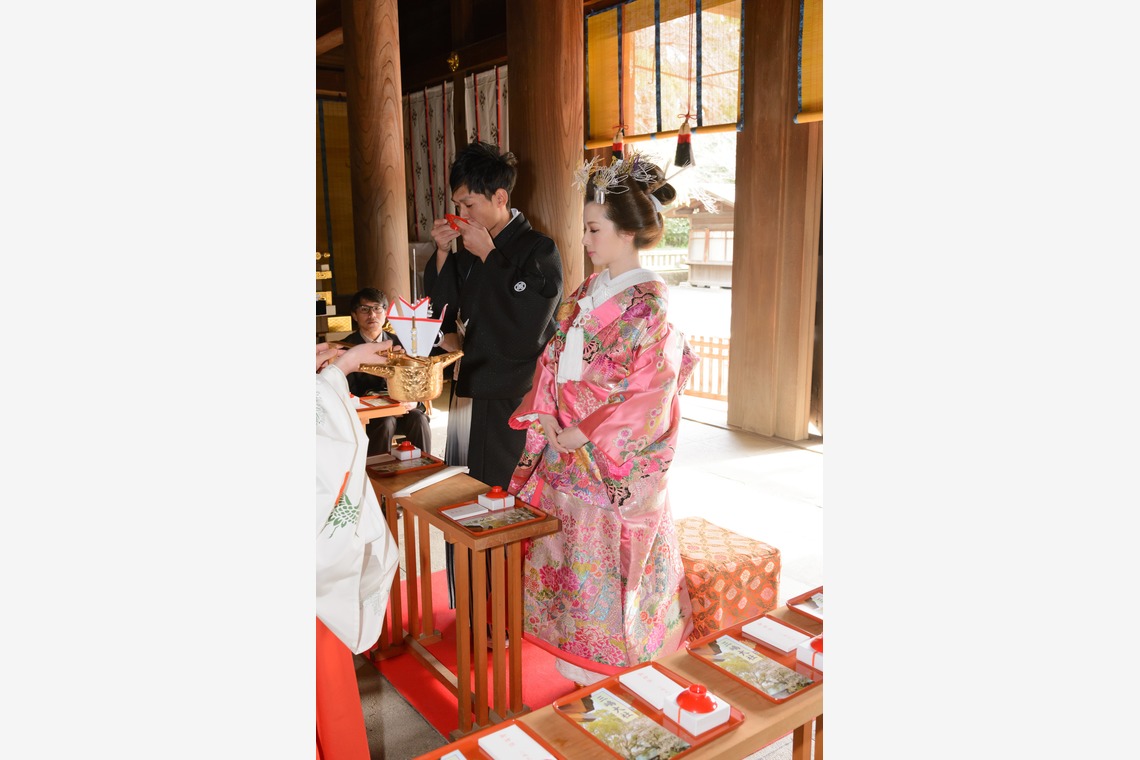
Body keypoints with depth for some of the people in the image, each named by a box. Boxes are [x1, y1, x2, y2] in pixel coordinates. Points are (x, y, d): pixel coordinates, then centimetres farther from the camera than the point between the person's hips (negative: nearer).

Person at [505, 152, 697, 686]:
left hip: (613, 457, -7)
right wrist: (544, 413, -4)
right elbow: (555, 356, 10)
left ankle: (605, 656, 28)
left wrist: (586, 432, -16)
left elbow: (647, 388, -18)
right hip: (564, 443, 8)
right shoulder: (592, 287, 8)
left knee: (601, 556, 5)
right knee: (565, 542, 18)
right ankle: (574, 646, 38)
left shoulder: (648, 301, -16)